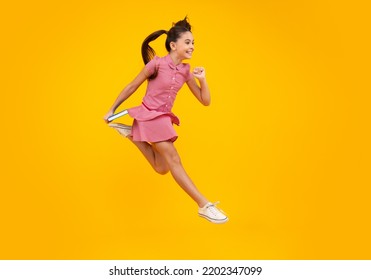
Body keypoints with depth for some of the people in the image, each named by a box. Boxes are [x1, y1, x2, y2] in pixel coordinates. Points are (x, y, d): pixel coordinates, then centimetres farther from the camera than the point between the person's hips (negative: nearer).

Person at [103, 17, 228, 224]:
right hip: (150, 116, -8)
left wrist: (202, 79, -13)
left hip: (164, 119, 8)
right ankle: (204, 206, -11)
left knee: (162, 168, 13)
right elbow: (132, 87, -5)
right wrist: (112, 109, 0)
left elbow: (205, 101, 4)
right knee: (174, 161, -12)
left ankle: (133, 134, 24)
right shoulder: (157, 63, -14)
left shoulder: (186, 71, 2)